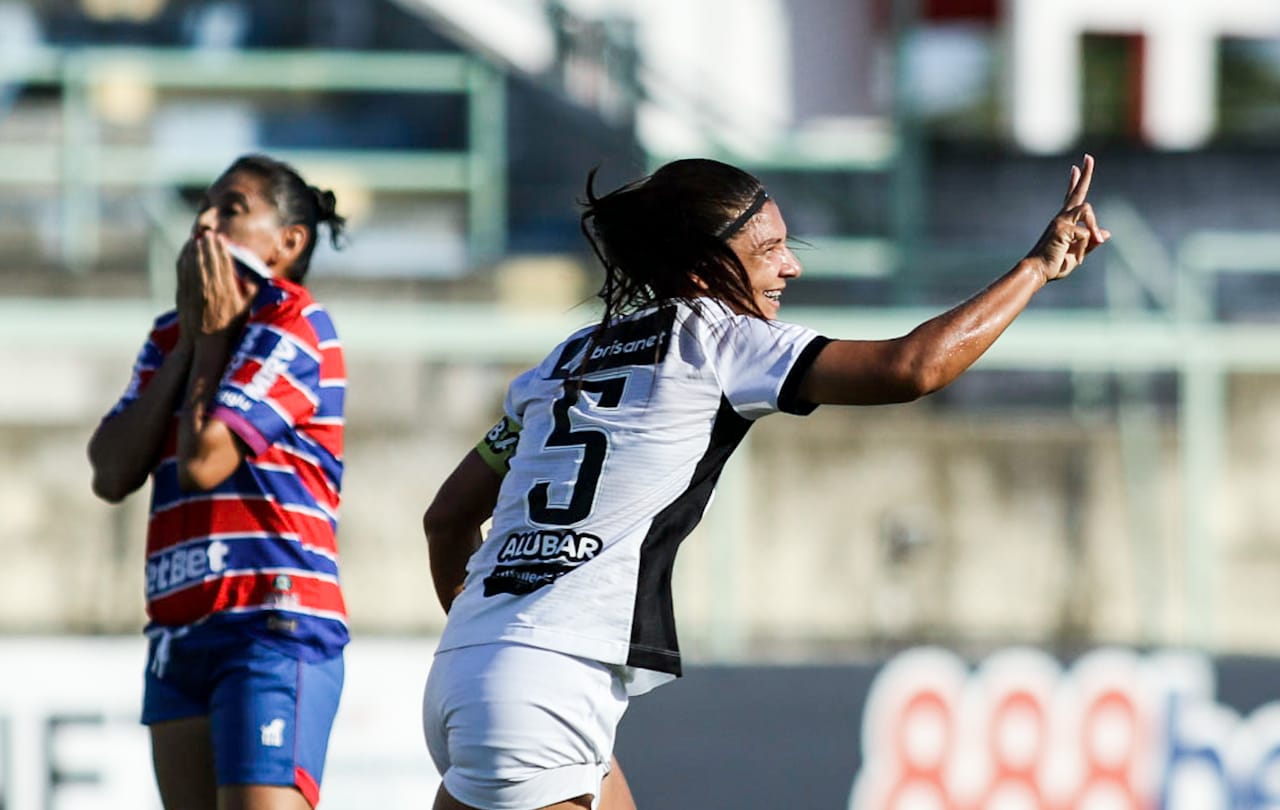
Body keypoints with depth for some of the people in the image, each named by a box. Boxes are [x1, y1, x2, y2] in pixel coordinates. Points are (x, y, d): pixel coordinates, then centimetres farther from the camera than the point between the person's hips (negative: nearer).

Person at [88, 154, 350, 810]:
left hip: (273, 630, -8)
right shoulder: (171, 338, 18)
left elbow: (203, 462, -15)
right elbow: (112, 474, 4)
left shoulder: (293, 326, -5)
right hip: (179, 631, 8)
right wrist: (188, 339, 3)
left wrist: (212, 336, -2)